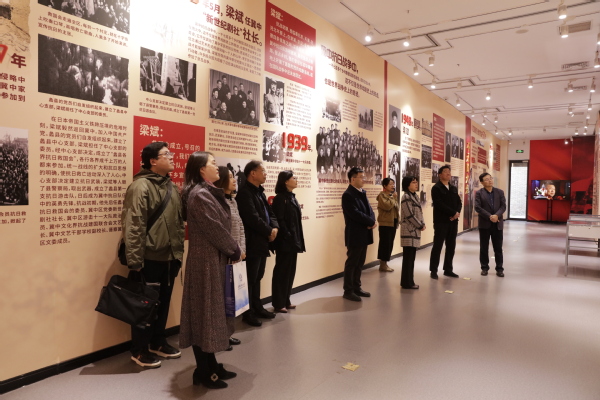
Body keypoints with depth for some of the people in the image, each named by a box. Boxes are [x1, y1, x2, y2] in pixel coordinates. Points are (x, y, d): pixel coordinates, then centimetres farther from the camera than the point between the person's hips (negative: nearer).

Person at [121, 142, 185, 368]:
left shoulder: (172, 187, 10)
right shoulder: (141, 186, -15)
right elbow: (133, 227, -20)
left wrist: (179, 252, 14)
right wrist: (134, 262, -20)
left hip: (169, 257, 7)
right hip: (149, 258, -7)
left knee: (163, 302, 18)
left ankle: (158, 343, 36)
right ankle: (139, 351, 24)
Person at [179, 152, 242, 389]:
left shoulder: (209, 192, 13)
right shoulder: (200, 195, -17)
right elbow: (215, 229, -18)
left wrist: (231, 251, 5)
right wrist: (235, 252, -6)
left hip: (214, 259, 10)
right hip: (205, 261, -10)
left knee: (213, 310, 15)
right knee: (205, 312, 1)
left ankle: (211, 367, 27)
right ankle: (203, 373, 15)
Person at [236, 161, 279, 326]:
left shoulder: (260, 192, 15)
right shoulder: (244, 193, -15)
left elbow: (270, 213, 14)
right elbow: (253, 218, -23)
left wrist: (275, 227, -5)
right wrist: (269, 231, -13)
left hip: (262, 242, 9)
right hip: (252, 243, -9)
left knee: (258, 277, 18)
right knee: (250, 279, 0)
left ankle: (257, 307, 30)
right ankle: (248, 313, 12)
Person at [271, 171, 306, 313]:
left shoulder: (292, 197, 13)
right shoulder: (280, 198, -13)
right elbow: (279, 220, -19)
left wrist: (298, 239, 11)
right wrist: (288, 236, -19)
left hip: (293, 240, 9)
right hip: (285, 241, -9)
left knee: (290, 271, 14)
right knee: (282, 271, 0)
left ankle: (286, 300, 25)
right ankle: (278, 303, 10)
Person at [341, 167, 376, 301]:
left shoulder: (362, 193, 13)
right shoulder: (348, 195, -14)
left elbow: (369, 210, 10)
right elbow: (355, 214, -23)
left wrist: (372, 222, -11)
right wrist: (371, 222, -14)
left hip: (364, 234, 9)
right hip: (355, 235, -9)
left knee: (360, 263, 15)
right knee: (352, 263, 0)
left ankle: (356, 287, 25)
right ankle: (348, 291, 9)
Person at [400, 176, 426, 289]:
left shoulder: (414, 196, 15)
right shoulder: (406, 197, -13)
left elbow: (419, 212, 17)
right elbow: (410, 216, -18)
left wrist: (423, 224, 2)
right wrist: (420, 226, -10)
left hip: (414, 230, 9)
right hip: (409, 230, -9)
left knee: (411, 257, 12)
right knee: (408, 257, -4)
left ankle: (408, 281, 19)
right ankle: (406, 282, 3)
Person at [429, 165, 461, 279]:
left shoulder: (454, 189, 16)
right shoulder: (436, 188, -7)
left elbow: (459, 202, 13)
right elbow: (439, 204, -17)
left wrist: (457, 213, -8)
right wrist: (453, 212, -14)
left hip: (453, 221, 7)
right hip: (441, 221, -7)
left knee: (451, 247, 10)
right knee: (437, 246, -2)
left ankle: (448, 269, 20)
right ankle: (433, 270, 7)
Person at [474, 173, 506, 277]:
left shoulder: (500, 192, 6)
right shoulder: (479, 193, -2)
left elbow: (503, 206, 0)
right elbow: (477, 207, -11)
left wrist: (497, 215, -17)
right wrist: (489, 216, -18)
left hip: (497, 223, 2)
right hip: (484, 224, -2)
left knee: (498, 248, 7)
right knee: (484, 247, 6)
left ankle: (499, 268, 16)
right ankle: (484, 268, 17)